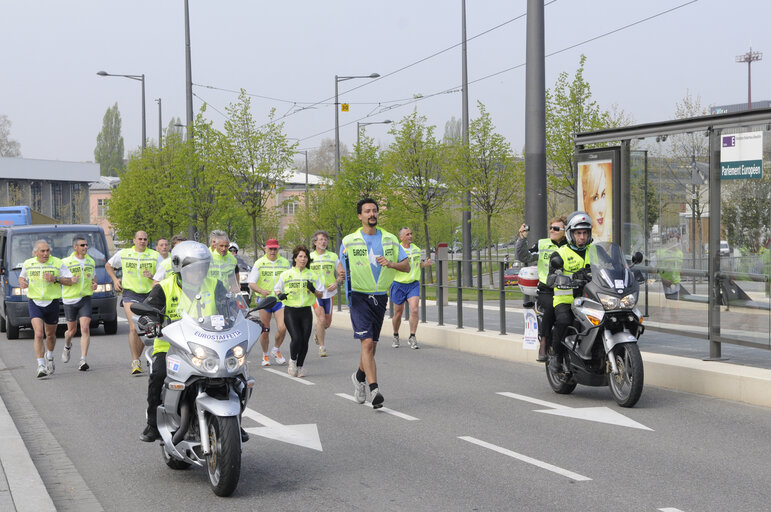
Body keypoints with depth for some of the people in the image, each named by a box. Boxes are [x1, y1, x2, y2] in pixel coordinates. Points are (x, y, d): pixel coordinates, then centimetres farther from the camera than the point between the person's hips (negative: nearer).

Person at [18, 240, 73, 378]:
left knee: (50, 334, 16)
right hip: (35, 303, -1)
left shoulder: (57, 263, -4)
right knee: (38, 334, -16)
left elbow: (69, 281, -3)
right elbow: (22, 276, 21)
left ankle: (49, 358, 45)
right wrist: (21, 282, -3)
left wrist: (55, 279, -20)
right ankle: (41, 367, -19)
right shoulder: (28, 264, 2)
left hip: (52, 303, 1)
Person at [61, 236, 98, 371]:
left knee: (85, 329, -13)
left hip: (85, 299, 2)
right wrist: (70, 281, -20)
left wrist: (94, 284, 2)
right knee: (72, 330, 10)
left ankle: (83, 360, -16)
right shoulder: (66, 262, -5)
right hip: (69, 299, -2)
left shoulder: (91, 261, 9)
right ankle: (67, 346, 46)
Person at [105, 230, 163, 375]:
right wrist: (115, 279, 7)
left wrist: (153, 276, -20)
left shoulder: (155, 256, 2)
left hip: (149, 294, 2)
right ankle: (135, 363, -21)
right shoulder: (123, 254, 5)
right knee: (134, 328, -17)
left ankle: (137, 360, 26)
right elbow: (108, 265, 21)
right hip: (130, 294, -2)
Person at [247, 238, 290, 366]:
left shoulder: (285, 262, 8)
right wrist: (261, 291, -23)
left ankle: (276, 350, 13)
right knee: (265, 331, 2)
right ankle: (265, 355, 21)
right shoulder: (259, 263, -1)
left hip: (280, 300, 1)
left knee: (282, 328, -12)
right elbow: (251, 283, -6)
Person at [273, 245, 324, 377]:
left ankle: (300, 366, 18)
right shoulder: (286, 274, 4)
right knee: (296, 338, -16)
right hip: (291, 311, -2)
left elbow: (320, 295, 11)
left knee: (304, 341, -1)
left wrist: (313, 290, -10)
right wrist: (280, 295, -8)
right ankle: (292, 361, 12)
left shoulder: (313, 275, 9)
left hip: (306, 312, 2)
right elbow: (276, 289, 14)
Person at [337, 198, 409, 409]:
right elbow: (341, 264, 7)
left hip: (380, 297, 4)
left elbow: (406, 266, 7)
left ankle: (360, 376, 39)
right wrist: (341, 274, -17)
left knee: (371, 345, 12)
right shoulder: (349, 241, 1)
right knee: (367, 343, -17)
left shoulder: (390, 239, 7)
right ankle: (374, 390, -20)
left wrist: (391, 264, -14)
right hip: (359, 296, -4)